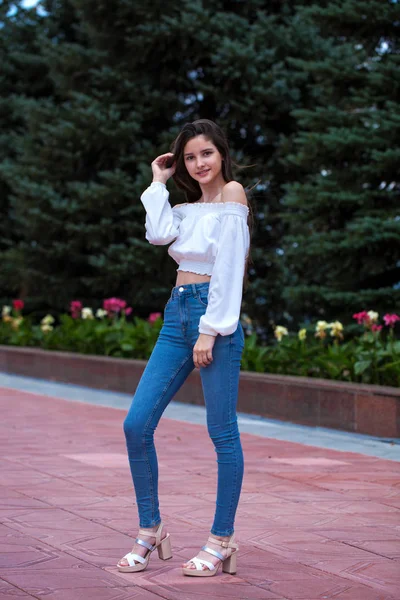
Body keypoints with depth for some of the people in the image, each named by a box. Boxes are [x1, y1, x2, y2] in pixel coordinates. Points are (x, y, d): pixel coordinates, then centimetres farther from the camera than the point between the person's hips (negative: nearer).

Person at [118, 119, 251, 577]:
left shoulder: (232, 193, -4)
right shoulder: (189, 206, 19)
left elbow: (228, 268, -11)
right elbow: (157, 233, -1)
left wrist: (211, 330, -16)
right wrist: (158, 182, 8)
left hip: (216, 315, -8)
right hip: (177, 314, 8)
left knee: (222, 432, -2)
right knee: (136, 424, 1)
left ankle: (222, 541, 6)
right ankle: (150, 530, 11)